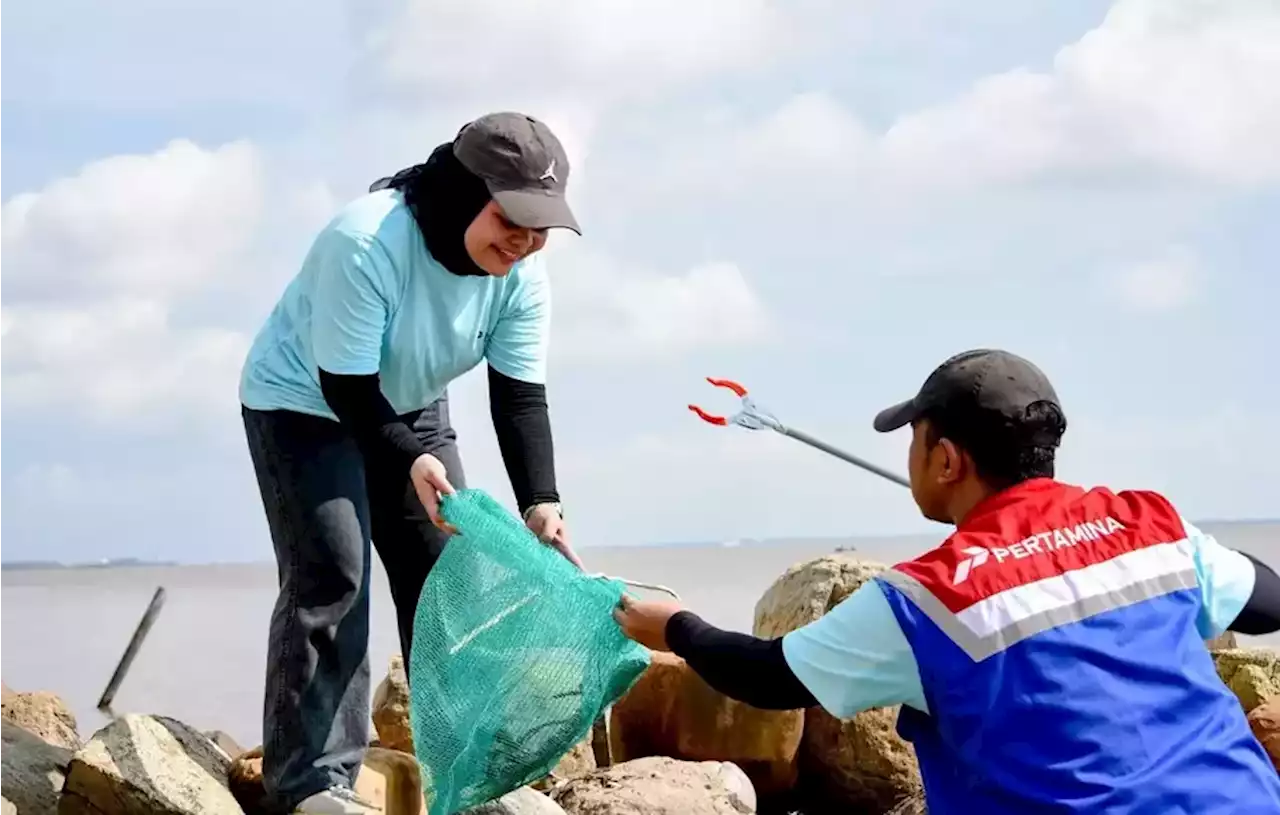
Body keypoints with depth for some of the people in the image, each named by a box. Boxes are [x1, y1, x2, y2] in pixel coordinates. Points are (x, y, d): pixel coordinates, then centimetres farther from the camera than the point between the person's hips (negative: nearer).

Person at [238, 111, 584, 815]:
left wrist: (540, 506, -27)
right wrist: (413, 462, -43)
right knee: (330, 575, -17)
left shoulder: (521, 274, -16)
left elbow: (520, 397, -16)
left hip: (409, 409, 6)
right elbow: (347, 389, -31)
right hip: (304, 405, -6)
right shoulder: (364, 243, -35)